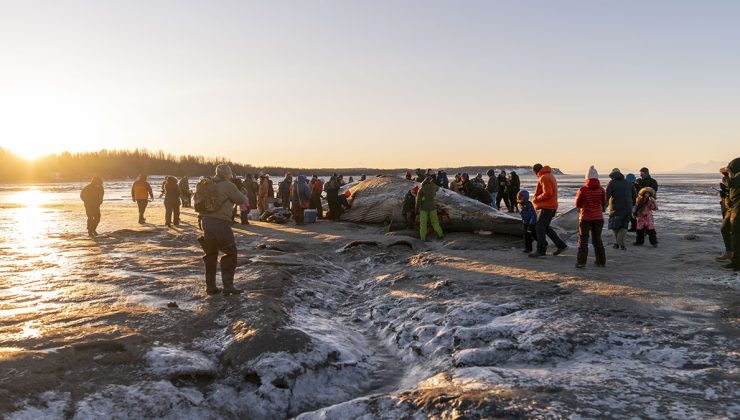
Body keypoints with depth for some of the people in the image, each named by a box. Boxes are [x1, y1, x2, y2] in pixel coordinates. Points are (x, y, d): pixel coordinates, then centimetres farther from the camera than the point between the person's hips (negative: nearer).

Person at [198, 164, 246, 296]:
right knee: (230, 253, 5)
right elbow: (240, 200, -2)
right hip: (221, 224, -7)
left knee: (211, 255, 17)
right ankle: (228, 286, 1)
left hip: (206, 222, 7)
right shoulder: (228, 186, -8)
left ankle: (210, 286, 20)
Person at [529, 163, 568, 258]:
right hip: (551, 206, 10)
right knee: (545, 227, 17)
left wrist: (536, 199, -11)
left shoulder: (544, 178, -16)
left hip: (547, 207, -10)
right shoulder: (550, 176, 17)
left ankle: (540, 251, -2)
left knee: (539, 227, -5)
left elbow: (547, 193, -24)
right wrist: (536, 198, 12)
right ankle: (561, 245, 19)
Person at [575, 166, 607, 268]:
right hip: (598, 217, 3)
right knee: (597, 239, 15)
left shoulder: (583, 190, -12)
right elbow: (604, 204, 7)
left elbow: (578, 204, -1)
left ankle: (581, 262, -2)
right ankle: (601, 261, 19)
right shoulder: (601, 190, -4)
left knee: (583, 240, 3)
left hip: (585, 217, -3)